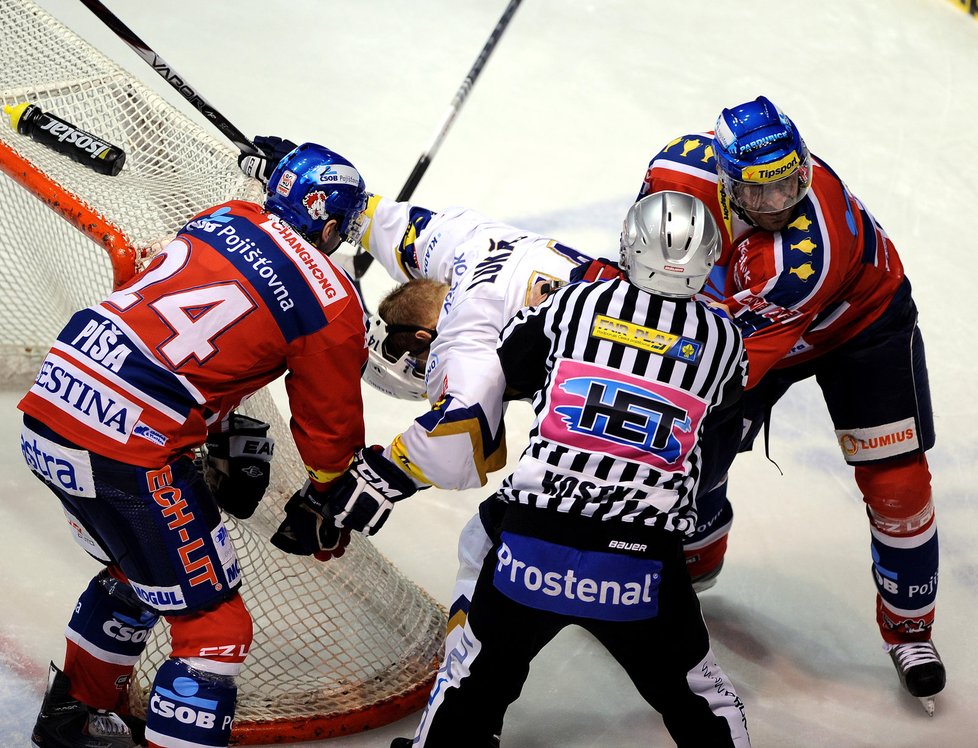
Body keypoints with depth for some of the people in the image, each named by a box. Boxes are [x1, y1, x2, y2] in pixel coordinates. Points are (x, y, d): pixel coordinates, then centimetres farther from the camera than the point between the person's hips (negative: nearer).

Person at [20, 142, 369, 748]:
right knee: (214, 624, 4)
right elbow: (331, 425, 8)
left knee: (136, 570, 32)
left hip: (48, 406, 8)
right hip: (126, 454, -8)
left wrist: (227, 433, 30)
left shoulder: (225, 218, 14)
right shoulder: (332, 303, -4)